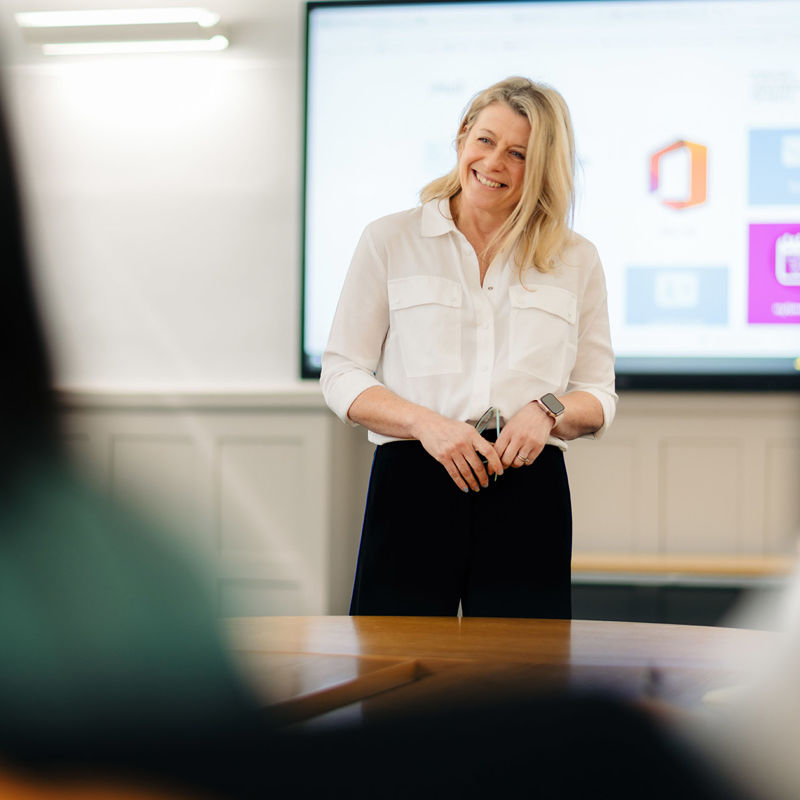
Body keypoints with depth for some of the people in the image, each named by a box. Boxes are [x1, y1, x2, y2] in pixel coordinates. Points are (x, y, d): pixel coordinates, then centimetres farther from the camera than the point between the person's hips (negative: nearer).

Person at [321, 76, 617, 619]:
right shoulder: (390, 240, 8)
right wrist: (426, 423, -11)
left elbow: (599, 396, 15)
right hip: (412, 486, -1)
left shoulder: (576, 260, 12)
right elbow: (341, 376, 6)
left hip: (529, 492, 1)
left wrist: (548, 411, -8)